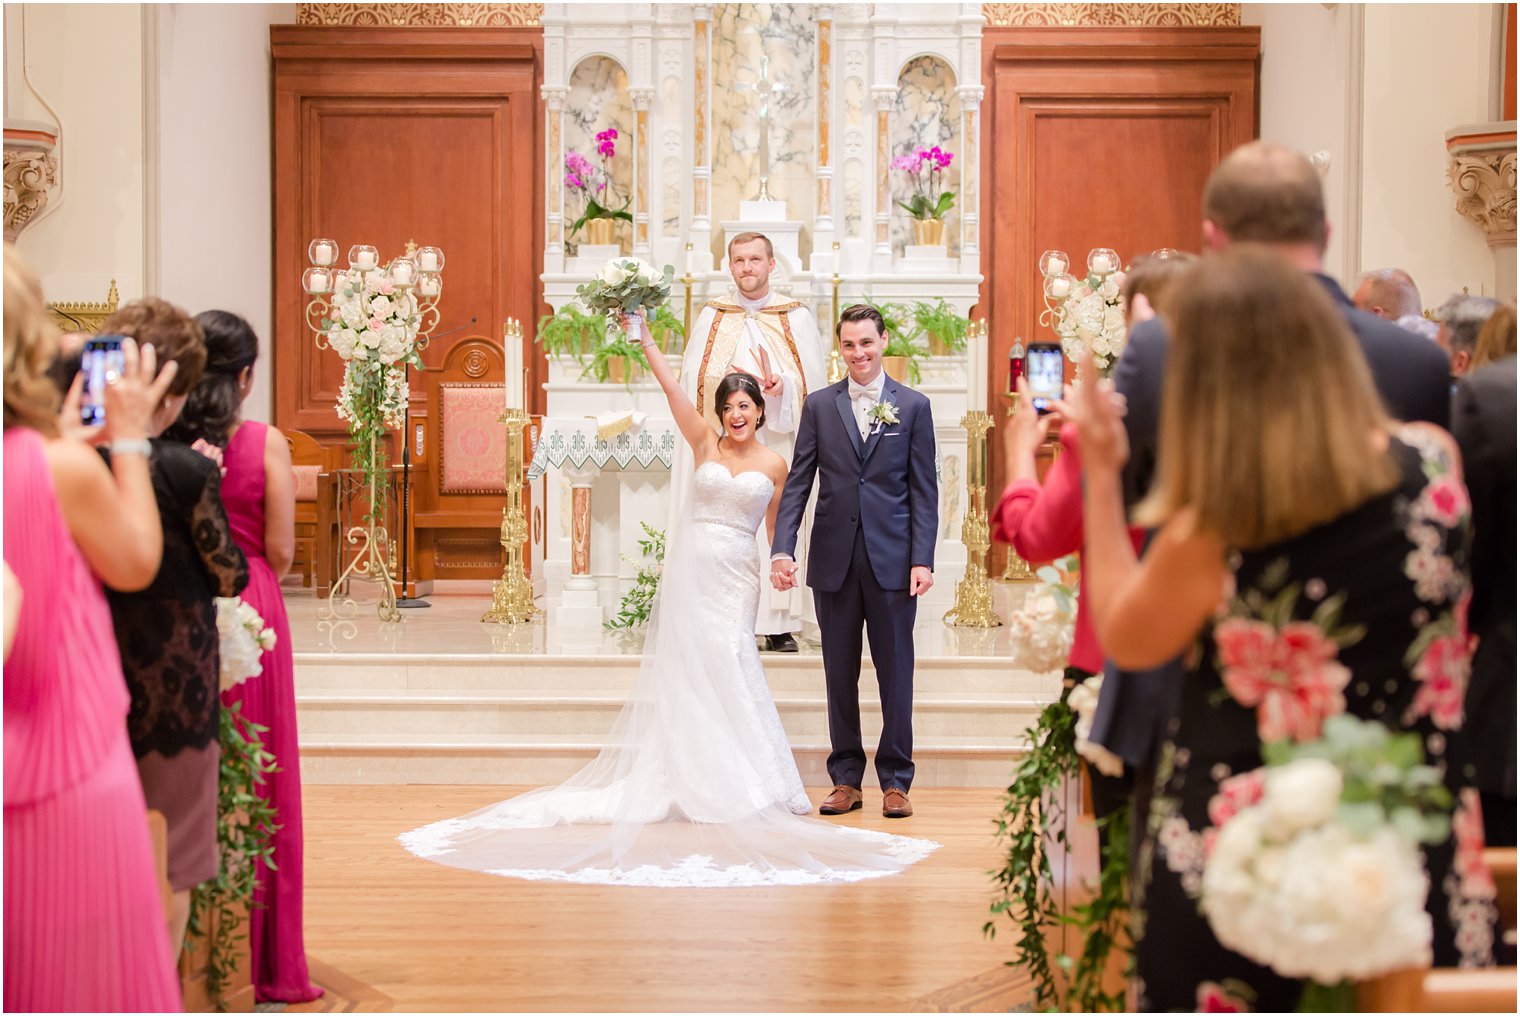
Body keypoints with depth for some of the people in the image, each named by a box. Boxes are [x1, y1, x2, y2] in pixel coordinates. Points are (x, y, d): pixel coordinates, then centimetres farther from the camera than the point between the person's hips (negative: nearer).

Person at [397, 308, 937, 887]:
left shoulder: (773, 465, 5)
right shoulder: (704, 445, 3)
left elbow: (776, 528, 11)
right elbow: (672, 390, -6)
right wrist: (645, 342, -15)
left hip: (736, 577, 0)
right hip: (691, 570, 0)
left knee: (728, 669, -5)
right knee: (690, 671, 2)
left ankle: (739, 782, 3)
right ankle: (690, 779, 9)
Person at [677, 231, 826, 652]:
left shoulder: (796, 318, 8)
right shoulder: (711, 317, 11)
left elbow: (814, 381, 2)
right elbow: (691, 380, 8)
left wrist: (782, 387, -17)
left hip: (778, 441, 0)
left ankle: (779, 625, 1)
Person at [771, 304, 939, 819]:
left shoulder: (913, 406, 4)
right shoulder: (819, 405, 7)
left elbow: (924, 490, 2)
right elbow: (798, 482, 4)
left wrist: (923, 559, -7)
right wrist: (782, 548, -8)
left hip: (892, 560, -1)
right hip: (834, 559, 2)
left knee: (895, 673, 3)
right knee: (840, 674, 8)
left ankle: (895, 781, 12)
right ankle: (846, 779, 16)